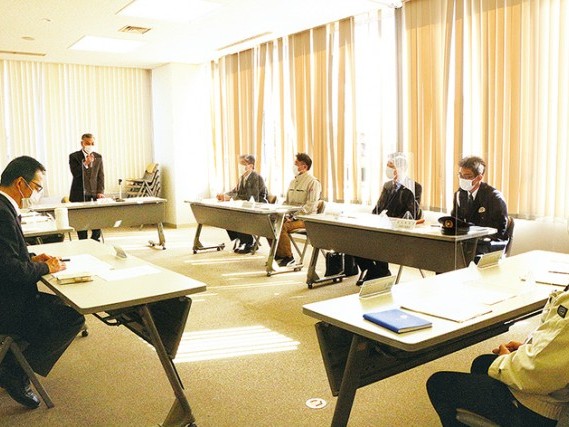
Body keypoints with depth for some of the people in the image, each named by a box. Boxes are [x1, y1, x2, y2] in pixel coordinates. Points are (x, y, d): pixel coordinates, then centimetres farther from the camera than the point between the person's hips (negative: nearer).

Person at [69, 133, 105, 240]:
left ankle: (95, 241, 10)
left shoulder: (98, 157, 11)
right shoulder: (74, 156, 1)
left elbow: (101, 176, 8)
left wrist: (100, 191, -1)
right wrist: (85, 163, -21)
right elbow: (75, 173, -10)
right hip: (80, 194, -3)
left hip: (94, 193, 3)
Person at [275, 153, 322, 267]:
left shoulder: (313, 182, -9)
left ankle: (288, 257, -14)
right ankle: (278, 254, 0)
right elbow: (286, 202, 23)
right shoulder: (293, 181, 18)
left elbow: (310, 205, -18)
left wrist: (294, 217, -22)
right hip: (290, 215, 8)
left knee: (282, 227, -30)